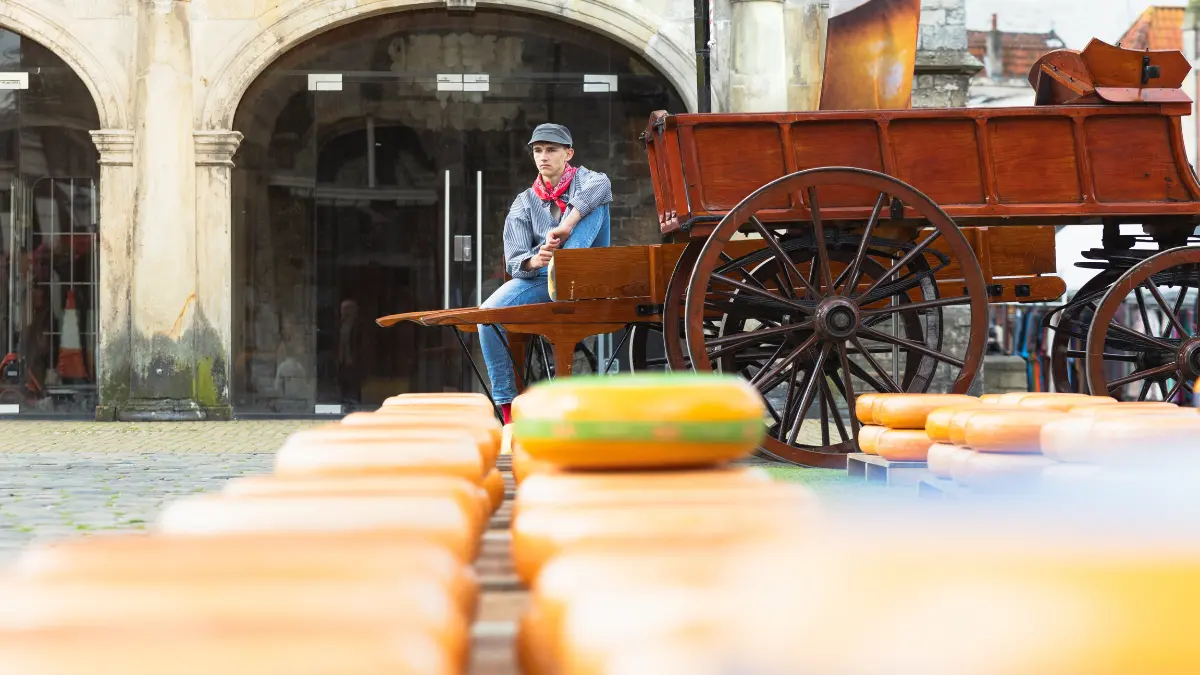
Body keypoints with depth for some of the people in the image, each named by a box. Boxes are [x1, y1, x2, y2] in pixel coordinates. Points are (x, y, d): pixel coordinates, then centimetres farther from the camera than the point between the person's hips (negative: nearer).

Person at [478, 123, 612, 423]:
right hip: (539, 279, 2)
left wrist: (566, 226, -34)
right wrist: (534, 261, -26)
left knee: (595, 203, -18)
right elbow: (514, 261, -1)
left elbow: (600, 185, -22)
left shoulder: (581, 180, 7)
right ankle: (507, 406, -20)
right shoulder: (524, 203, 12)